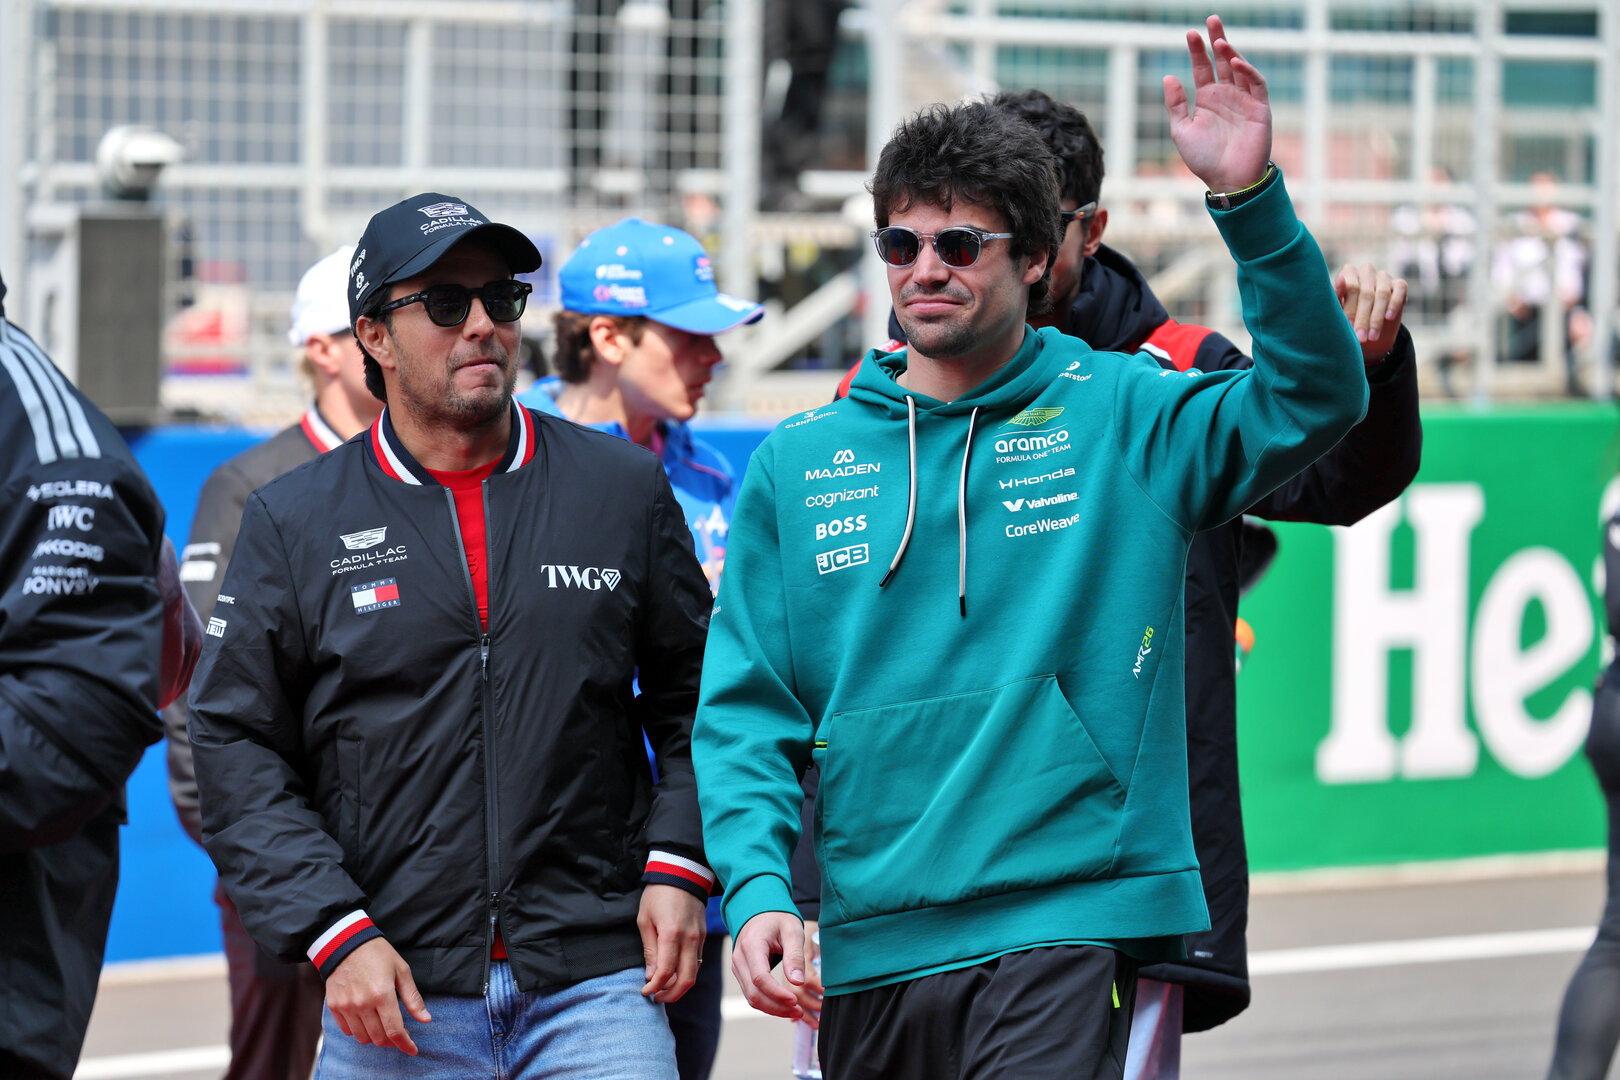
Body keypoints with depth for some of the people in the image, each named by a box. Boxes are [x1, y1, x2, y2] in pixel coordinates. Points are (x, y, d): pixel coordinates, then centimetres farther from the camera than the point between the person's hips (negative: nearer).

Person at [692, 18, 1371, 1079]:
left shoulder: (1124, 416, 4)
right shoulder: (797, 464, 10)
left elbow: (1314, 399, -11)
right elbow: (746, 711, 8)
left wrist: (1251, 198, -23)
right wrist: (757, 888, -8)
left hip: (1065, 924, -3)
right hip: (869, 945, 4)